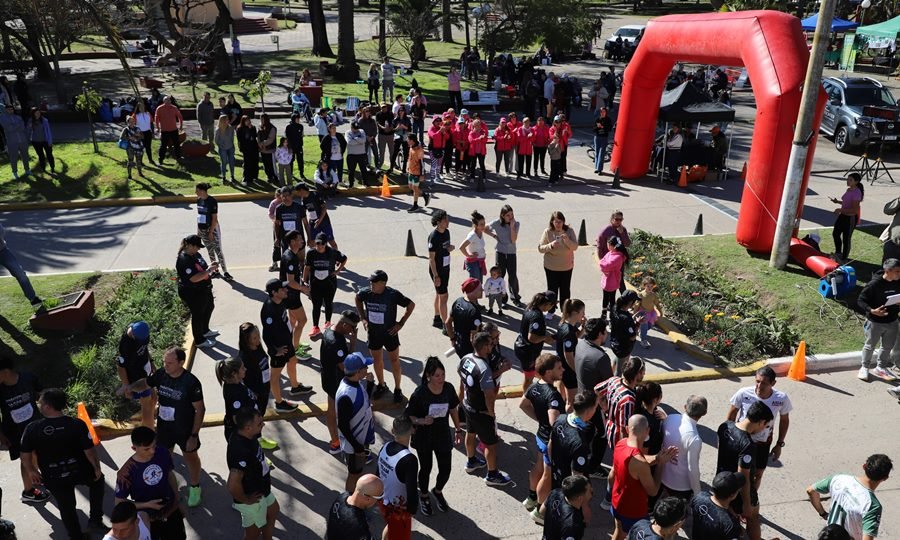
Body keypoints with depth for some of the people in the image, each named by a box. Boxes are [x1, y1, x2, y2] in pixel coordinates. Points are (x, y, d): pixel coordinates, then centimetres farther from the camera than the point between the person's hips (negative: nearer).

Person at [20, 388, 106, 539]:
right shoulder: (77, 424, -21)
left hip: (53, 478, 1)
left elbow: (25, 456, -7)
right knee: (97, 481, 31)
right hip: (80, 472, -1)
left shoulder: (32, 429, -17)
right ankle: (95, 520, 30)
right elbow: (90, 451, -16)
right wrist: (97, 468, 2)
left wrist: (31, 471, 14)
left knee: (66, 507, 23)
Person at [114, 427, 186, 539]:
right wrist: (147, 505, -22)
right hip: (148, 520, -4)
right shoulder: (126, 472, -27)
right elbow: (119, 503, -14)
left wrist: (177, 502, 7)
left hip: (172, 512, 4)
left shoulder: (163, 453, -15)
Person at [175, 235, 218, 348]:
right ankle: (199, 341, 24)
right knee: (198, 315, 6)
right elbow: (194, 278, -34)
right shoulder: (184, 261, -28)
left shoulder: (195, 254, 1)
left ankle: (205, 331, 49)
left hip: (204, 289, 10)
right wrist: (209, 270, -28)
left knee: (209, 307, 27)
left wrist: (210, 266, -4)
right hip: (193, 293, -10)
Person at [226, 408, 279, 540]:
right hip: (253, 497, -8)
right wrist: (245, 499, -24)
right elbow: (233, 485, -44)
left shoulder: (246, 436, -13)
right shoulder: (241, 451, -40)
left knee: (273, 512, 32)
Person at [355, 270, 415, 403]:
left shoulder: (393, 294, -23)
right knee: (377, 360, 18)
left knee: (394, 361, 9)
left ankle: (397, 389, 27)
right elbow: (357, 299, 10)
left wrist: (401, 323, -11)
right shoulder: (366, 292, -14)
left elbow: (411, 305, -11)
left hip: (390, 333, -3)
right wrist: (363, 318, 4)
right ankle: (381, 385, 39)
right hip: (373, 333, 3)